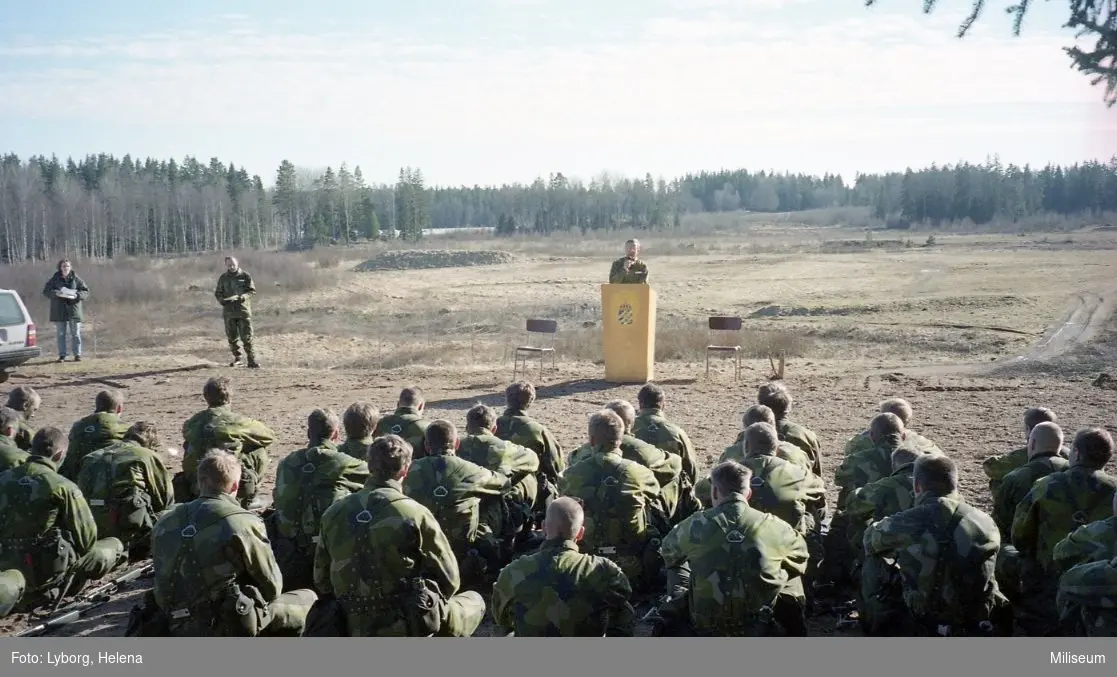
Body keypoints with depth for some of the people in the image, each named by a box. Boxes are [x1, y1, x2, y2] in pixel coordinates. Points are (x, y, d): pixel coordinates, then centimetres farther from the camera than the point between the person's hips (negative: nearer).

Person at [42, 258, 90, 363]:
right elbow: (46, 291, -1)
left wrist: (77, 295, -18)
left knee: (75, 333, 0)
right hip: (59, 310, 1)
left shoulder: (76, 279, 3)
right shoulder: (55, 279, 4)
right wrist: (56, 293, -20)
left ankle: (77, 354, 5)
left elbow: (86, 292, 2)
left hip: (73, 309, -1)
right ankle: (62, 355, 8)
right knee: (60, 334, 3)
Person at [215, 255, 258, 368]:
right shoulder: (223, 278, 10)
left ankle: (252, 361, -8)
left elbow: (252, 291, 0)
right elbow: (218, 293, 14)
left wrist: (243, 297, -19)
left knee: (247, 337, -9)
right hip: (228, 311, 3)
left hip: (243, 309, -3)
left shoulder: (245, 275, 2)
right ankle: (237, 359, 21)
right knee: (231, 337, 8)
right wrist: (222, 300, -8)